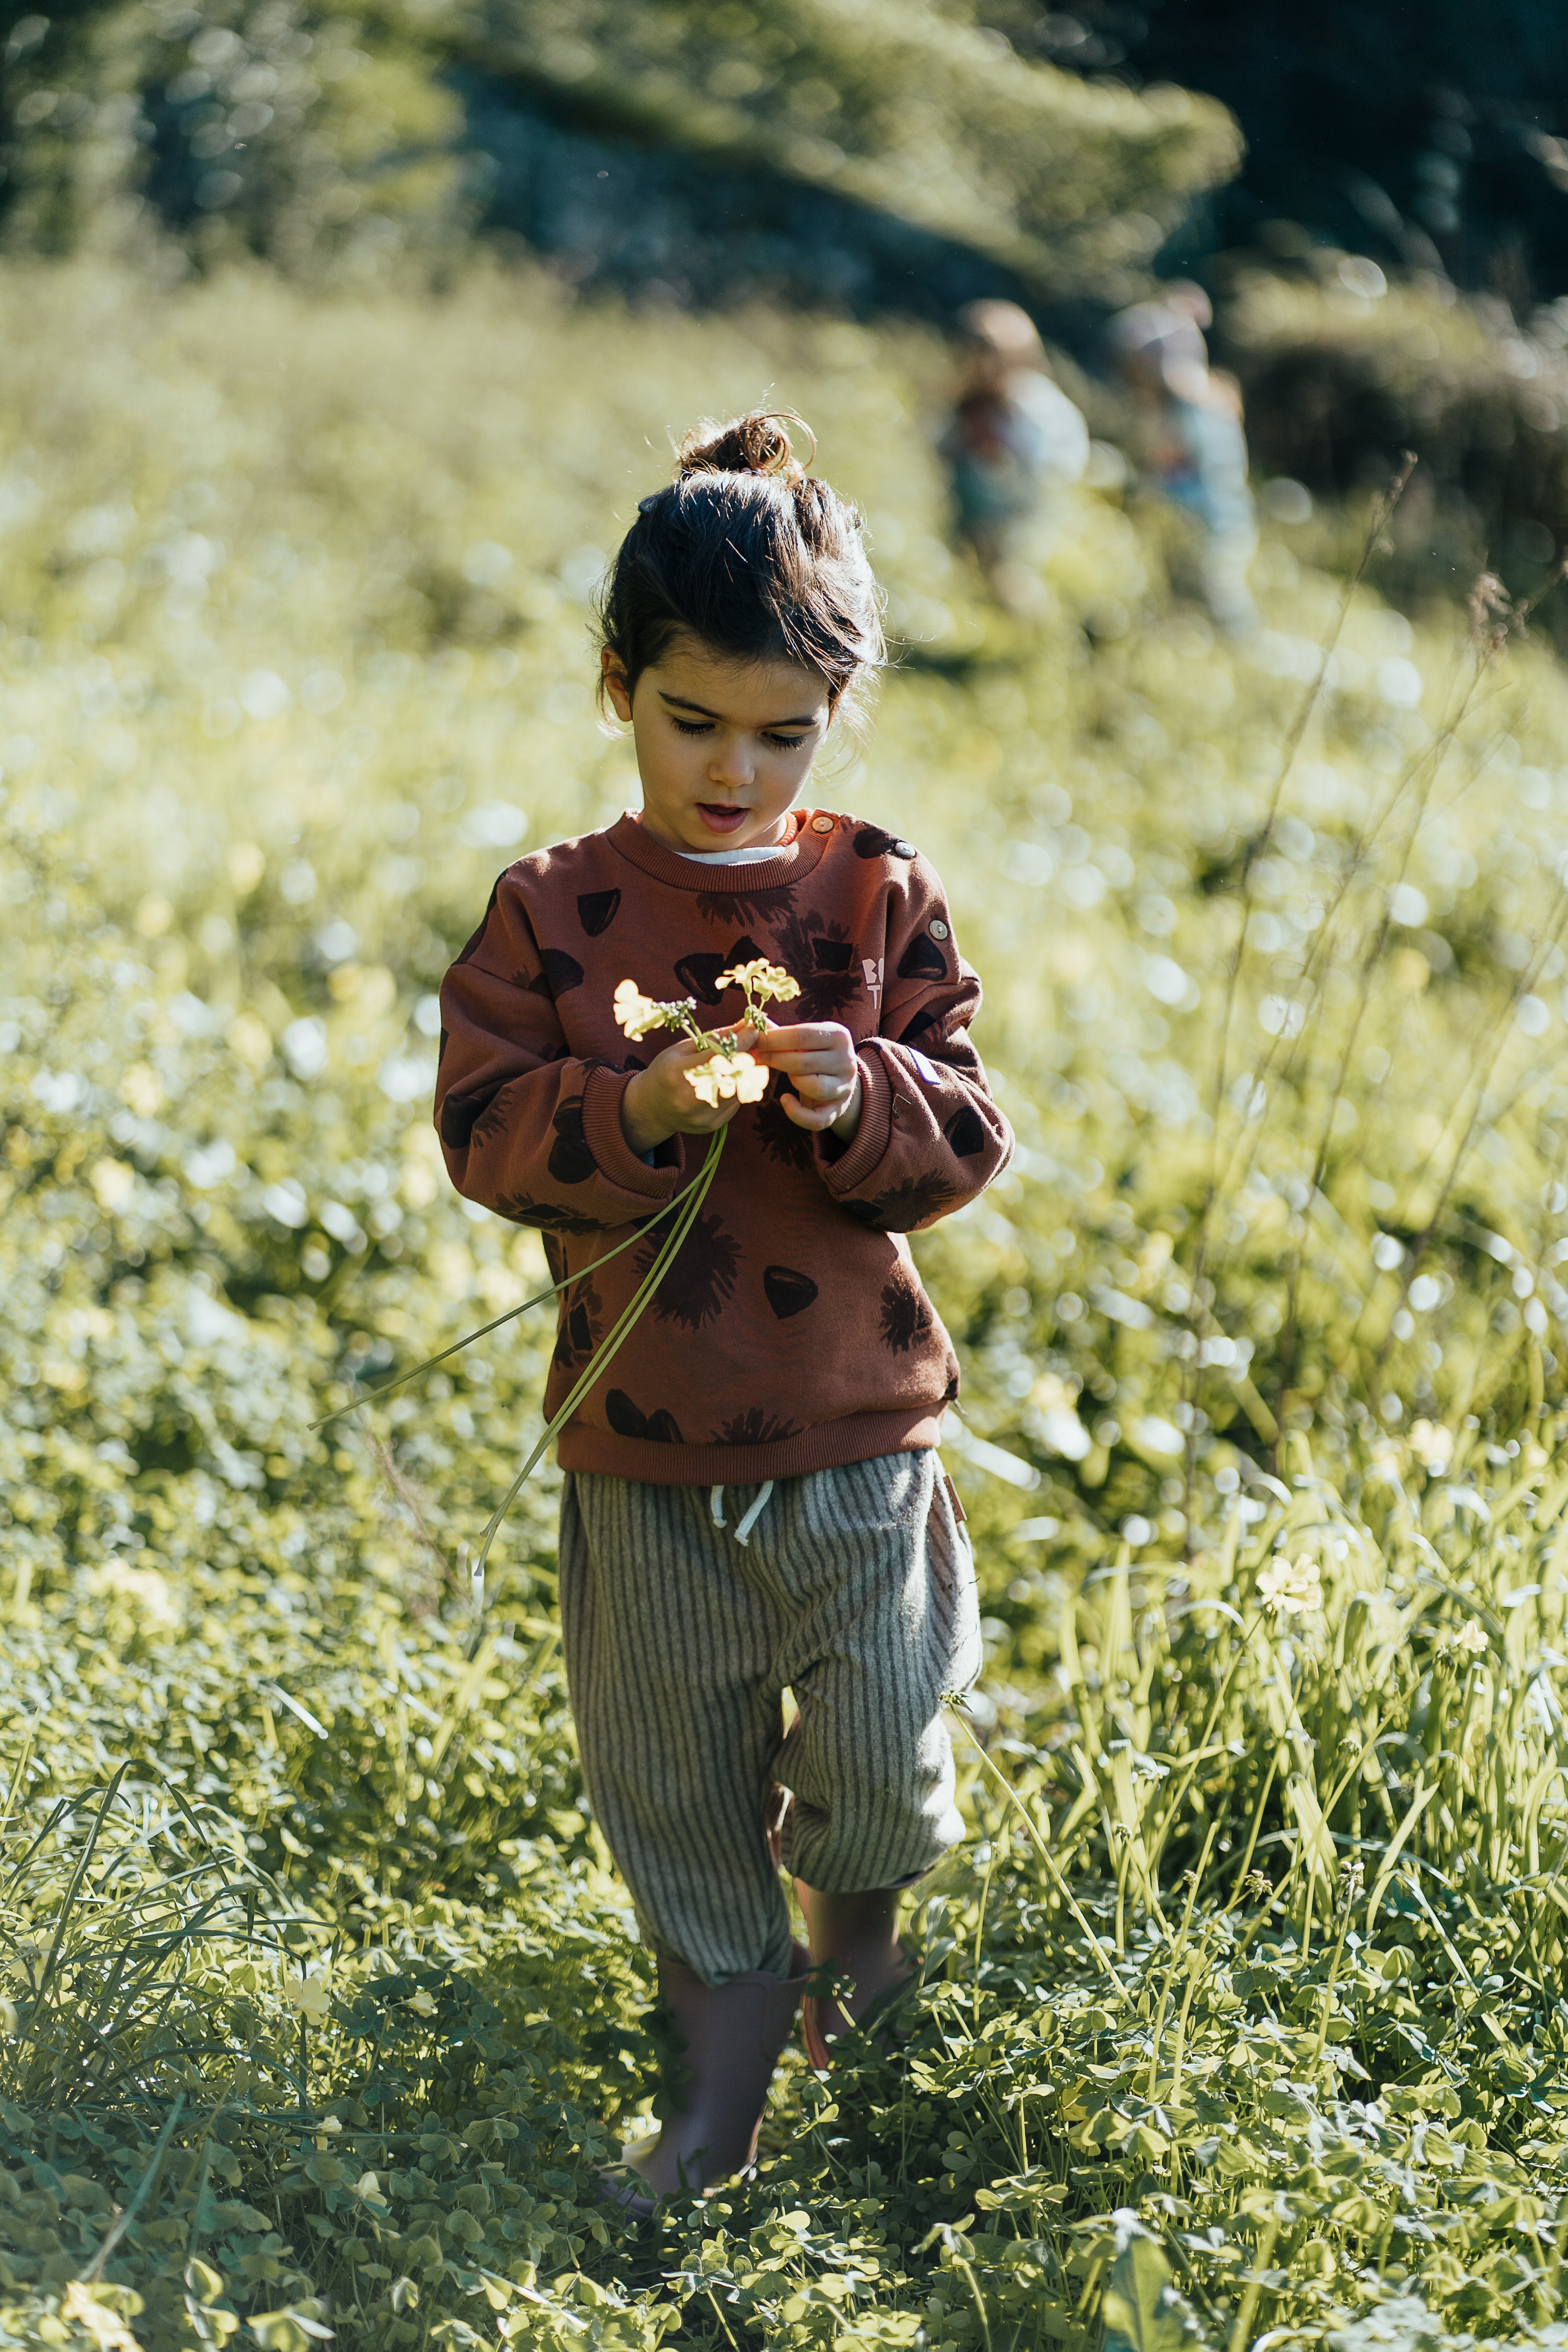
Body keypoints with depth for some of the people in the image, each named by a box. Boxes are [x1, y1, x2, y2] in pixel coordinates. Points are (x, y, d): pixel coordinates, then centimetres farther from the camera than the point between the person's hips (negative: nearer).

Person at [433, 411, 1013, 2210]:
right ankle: (733, 2012, 33)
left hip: (856, 1419, 0)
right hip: (645, 1440, 0)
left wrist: (866, 1102, -24)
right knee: (667, 1761, 12)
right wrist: (633, 1108, -25)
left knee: (884, 1751, 8)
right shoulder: (552, 911, -3)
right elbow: (485, 1130, -8)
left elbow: (964, 1142, -2)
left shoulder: (882, 898, -2)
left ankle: (857, 1918, 42)